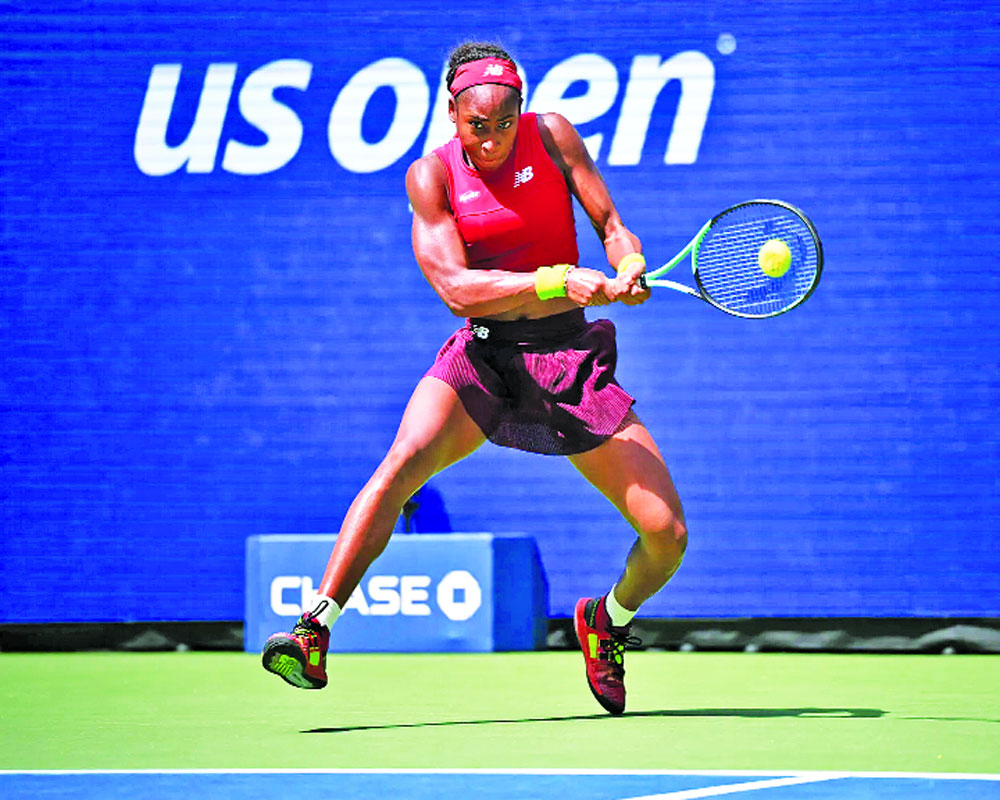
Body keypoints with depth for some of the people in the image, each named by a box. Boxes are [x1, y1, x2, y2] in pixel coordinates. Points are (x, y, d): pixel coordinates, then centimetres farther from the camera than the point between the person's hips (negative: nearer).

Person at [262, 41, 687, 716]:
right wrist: (557, 281, -27)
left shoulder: (551, 135, -1)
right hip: (481, 356, -1)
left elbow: (610, 223, 1)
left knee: (668, 535, -7)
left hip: (571, 359, 1)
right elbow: (456, 288, -15)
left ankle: (608, 620, 26)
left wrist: (628, 267, -22)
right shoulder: (432, 175, -5)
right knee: (402, 464, -31)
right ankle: (313, 634, -31)